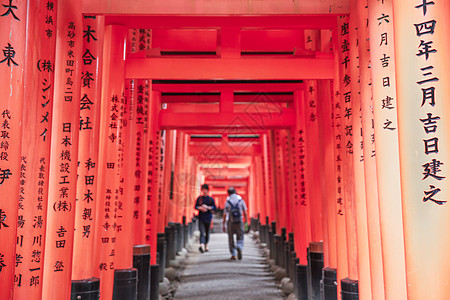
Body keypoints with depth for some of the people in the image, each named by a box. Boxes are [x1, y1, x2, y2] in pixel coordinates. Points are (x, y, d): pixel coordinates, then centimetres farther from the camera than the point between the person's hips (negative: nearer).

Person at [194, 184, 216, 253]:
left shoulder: (210, 199, 6)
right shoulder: (199, 198, 8)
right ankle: (202, 245, -31)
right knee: (202, 232, -15)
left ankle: (206, 246, 26)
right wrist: (200, 208, -12)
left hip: (208, 218, 1)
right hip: (201, 218, -1)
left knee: (207, 232, 10)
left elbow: (215, 207, 2)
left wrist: (207, 207, -13)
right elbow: (196, 206, 8)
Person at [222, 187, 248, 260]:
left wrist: (223, 225, 1)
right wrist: (246, 220, 15)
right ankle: (239, 248, -21)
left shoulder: (227, 202, -3)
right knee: (240, 238, 8)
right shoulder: (241, 200, 1)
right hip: (239, 221, 0)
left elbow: (225, 215, -4)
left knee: (231, 239, 12)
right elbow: (245, 212, 3)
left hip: (230, 222, 0)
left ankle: (233, 255, 12)